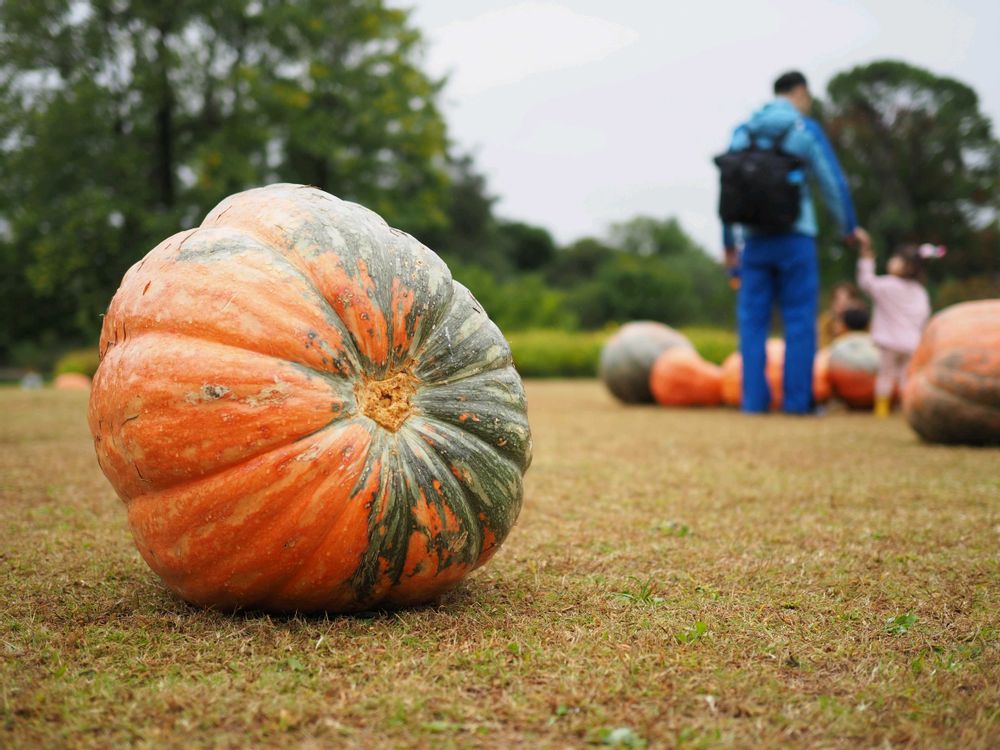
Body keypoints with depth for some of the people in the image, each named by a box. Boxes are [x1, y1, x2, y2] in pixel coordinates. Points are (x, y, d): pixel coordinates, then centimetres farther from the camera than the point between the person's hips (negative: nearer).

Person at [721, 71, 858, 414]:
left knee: (753, 320, 6)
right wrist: (849, 228, 14)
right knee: (799, 319, 2)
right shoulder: (806, 129, 0)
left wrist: (729, 243, 14)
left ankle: (754, 398, 3)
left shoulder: (742, 131, 10)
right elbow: (833, 183, 0)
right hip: (795, 237, -3)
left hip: (755, 239, 4)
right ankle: (797, 398, 0)